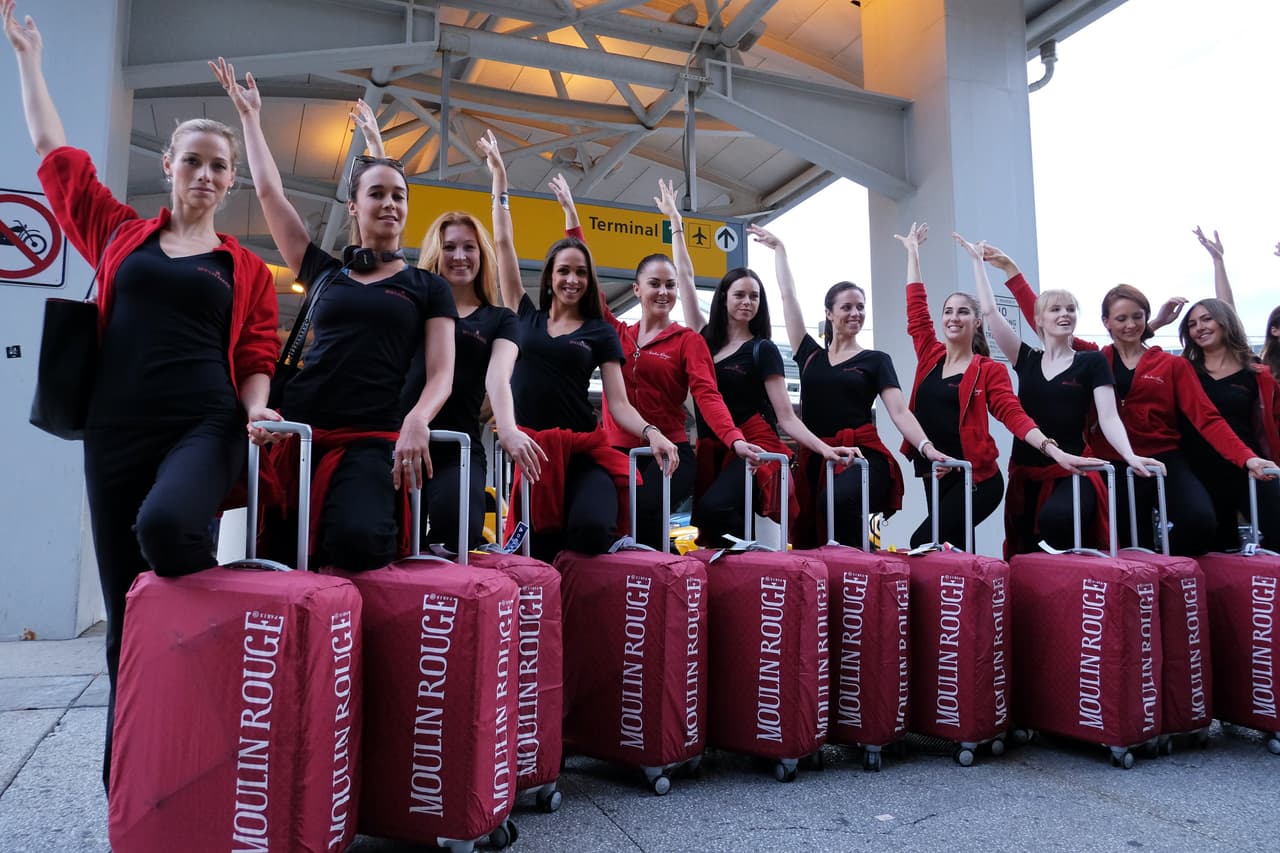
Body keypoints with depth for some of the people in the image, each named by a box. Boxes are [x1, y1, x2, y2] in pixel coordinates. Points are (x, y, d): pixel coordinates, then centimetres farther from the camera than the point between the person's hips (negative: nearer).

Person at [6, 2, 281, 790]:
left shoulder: (248, 270, 10)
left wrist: (255, 409, -13)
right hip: (117, 431, 2)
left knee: (166, 526, -37)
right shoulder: (119, 232, 15)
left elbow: (255, 359, 7)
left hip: (205, 428, -2)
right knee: (125, 613, 4)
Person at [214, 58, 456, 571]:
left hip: (371, 438, -3)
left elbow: (441, 374, 1)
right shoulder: (326, 273, 17)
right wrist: (249, 115, 27)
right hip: (297, 427, 3)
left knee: (356, 542, -30)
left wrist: (416, 420, -20)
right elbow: (269, 191, 19)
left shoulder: (428, 288, 10)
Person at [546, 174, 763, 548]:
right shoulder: (617, 335, 13)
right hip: (617, 453, 3)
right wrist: (571, 213, 18)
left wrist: (735, 439, -24)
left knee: (643, 510, -32)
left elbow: (707, 394, -6)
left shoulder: (688, 340, 5)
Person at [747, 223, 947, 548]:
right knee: (809, 541, -4)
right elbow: (788, 296, 19)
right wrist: (778, 249, 26)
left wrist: (927, 446, -19)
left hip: (862, 456, -3)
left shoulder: (876, 360, 10)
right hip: (814, 458, 4)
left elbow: (899, 411, -2)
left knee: (837, 501, -36)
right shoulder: (810, 355, 16)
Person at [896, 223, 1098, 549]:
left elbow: (1012, 413, -11)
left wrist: (1054, 450, -26)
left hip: (977, 480, -5)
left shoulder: (989, 369, -2)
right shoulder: (930, 355, 8)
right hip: (934, 477, 5)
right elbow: (916, 306, 12)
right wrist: (912, 251, 18)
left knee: (923, 543, -18)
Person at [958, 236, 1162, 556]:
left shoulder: (1092, 362, 3)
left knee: (1056, 517, -36)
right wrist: (979, 261, 12)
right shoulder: (1027, 360, 10)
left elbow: (1108, 417, -6)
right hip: (1025, 472, 4)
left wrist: (1130, 455, -25)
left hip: (1072, 472, -4)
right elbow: (989, 311, 8)